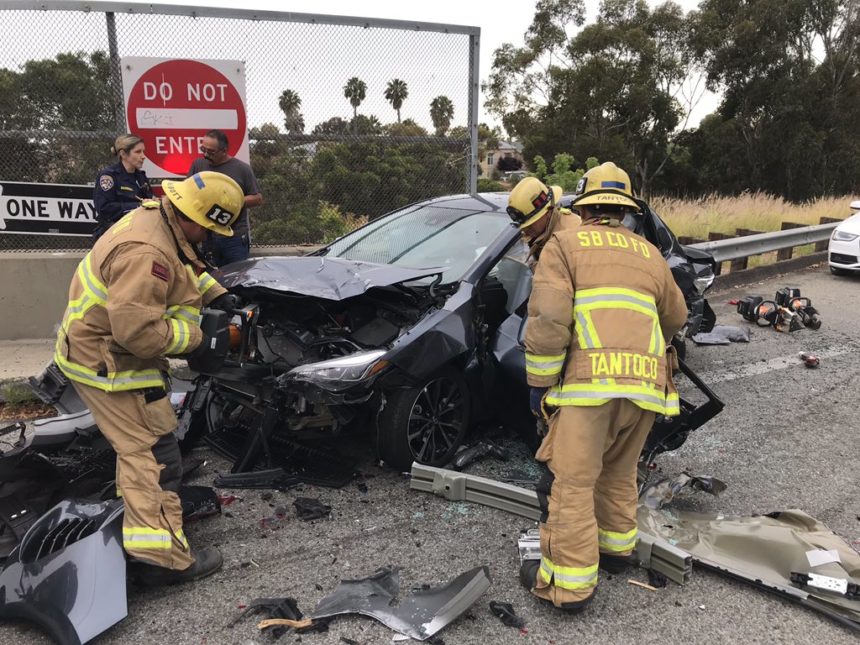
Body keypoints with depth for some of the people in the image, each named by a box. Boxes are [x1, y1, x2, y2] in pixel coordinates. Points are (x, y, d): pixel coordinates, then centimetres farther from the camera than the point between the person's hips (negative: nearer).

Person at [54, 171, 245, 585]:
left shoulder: (157, 220, 2)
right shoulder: (147, 253, -32)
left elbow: (188, 266, 21)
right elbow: (137, 330, -35)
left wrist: (216, 294, 8)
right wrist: (193, 339, -22)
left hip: (103, 348, 11)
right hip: (105, 361, -11)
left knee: (141, 441, 26)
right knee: (153, 451, -9)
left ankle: (138, 502, 46)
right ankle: (163, 557, -5)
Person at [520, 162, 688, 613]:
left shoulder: (564, 245, 7)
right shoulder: (648, 253, 23)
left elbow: (547, 320, -7)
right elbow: (675, 317, 33)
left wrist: (539, 383, -1)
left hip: (590, 382, -6)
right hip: (647, 388, 7)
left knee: (570, 484, -1)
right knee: (618, 475, 24)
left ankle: (568, 585, 5)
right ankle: (616, 547, 39)